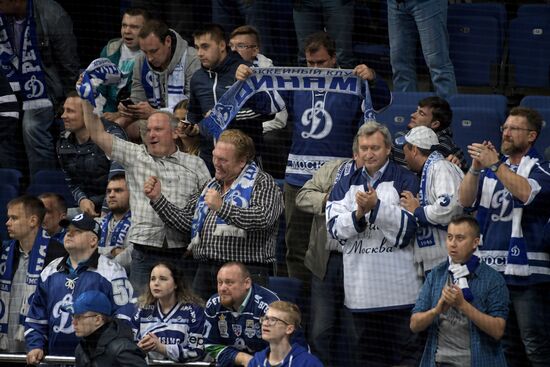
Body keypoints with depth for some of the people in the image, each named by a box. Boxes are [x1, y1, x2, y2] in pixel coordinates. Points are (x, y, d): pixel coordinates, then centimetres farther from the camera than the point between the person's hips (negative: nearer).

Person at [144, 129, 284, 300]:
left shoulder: (262, 183, 0)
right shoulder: (211, 186, 24)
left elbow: (263, 218, -18)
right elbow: (185, 220, 23)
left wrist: (222, 207, -24)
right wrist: (157, 199, 13)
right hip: (205, 271, 7)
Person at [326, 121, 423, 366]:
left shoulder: (405, 181, 2)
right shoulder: (346, 185, 15)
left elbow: (408, 225, -9)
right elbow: (335, 227, 3)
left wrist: (376, 206, -19)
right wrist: (358, 215, -16)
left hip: (397, 287, -4)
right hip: (362, 289, 4)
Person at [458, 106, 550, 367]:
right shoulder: (492, 168, 17)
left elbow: (527, 193, -22)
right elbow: (466, 200, 6)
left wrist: (495, 165, -22)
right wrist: (476, 167, -9)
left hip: (527, 273, -6)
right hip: (492, 270, 6)